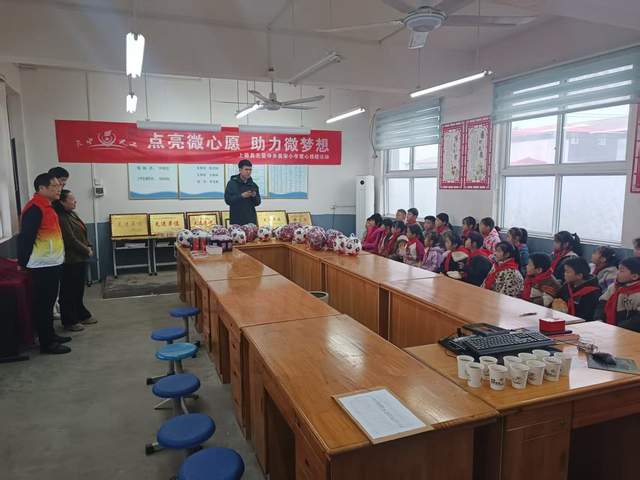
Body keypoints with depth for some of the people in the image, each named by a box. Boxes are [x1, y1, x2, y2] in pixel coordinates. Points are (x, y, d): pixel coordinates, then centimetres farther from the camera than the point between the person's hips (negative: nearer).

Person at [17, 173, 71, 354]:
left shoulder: (46, 206, 14)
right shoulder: (35, 208, -18)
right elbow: (25, 237, -20)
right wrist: (23, 262, -16)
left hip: (52, 263, 10)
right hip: (43, 265, -10)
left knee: (49, 302, 17)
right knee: (43, 304, -2)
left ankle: (51, 335, 27)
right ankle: (46, 343, 5)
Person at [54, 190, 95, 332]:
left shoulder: (72, 214, 12)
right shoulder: (61, 218, -18)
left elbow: (82, 234, 16)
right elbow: (71, 240, -21)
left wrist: (89, 247, 3)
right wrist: (86, 251, -11)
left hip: (80, 258, 9)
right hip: (69, 261, -9)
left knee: (79, 289, 18)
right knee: (69, 292, 1)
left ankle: (82, 315, 29)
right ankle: (69, 321, 11)